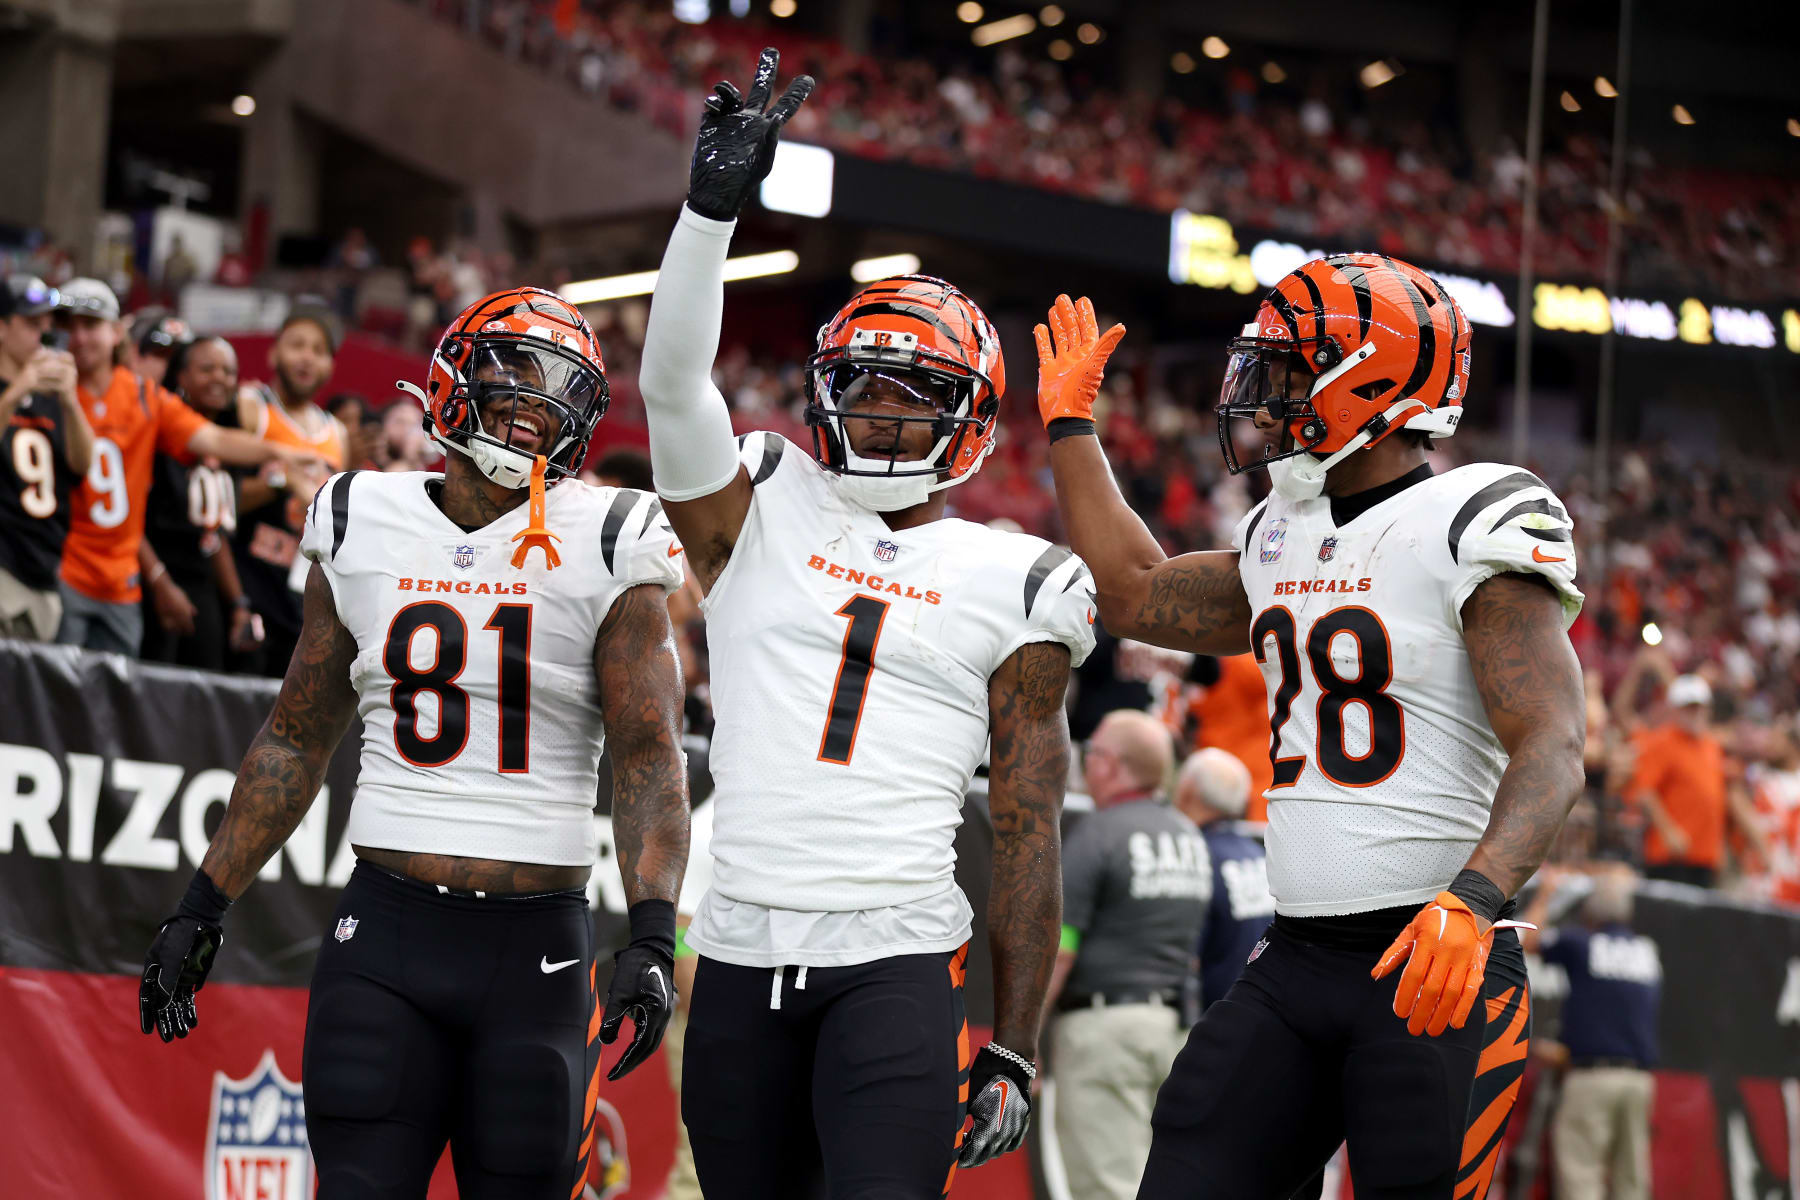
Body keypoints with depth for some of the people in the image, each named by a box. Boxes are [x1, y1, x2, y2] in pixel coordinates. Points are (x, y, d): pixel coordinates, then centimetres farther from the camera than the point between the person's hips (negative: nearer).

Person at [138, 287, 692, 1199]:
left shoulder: (604, 550, 0)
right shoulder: (364, 530, 8)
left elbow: (648, 760, -6)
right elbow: (295, 742, 16)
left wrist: (651, 937, -20)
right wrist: (201, 910, 14)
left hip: (538, 949, -1)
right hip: (386, 932, 1)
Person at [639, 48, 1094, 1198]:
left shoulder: (1013, 585, 7)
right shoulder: (760, 509, 11)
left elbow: (1028, 830, 6)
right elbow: (672, 380, -7)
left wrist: (1014, 1047, 1)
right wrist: (715, 203, -18)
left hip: (897, 960, -2)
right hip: (742, 958, 2)